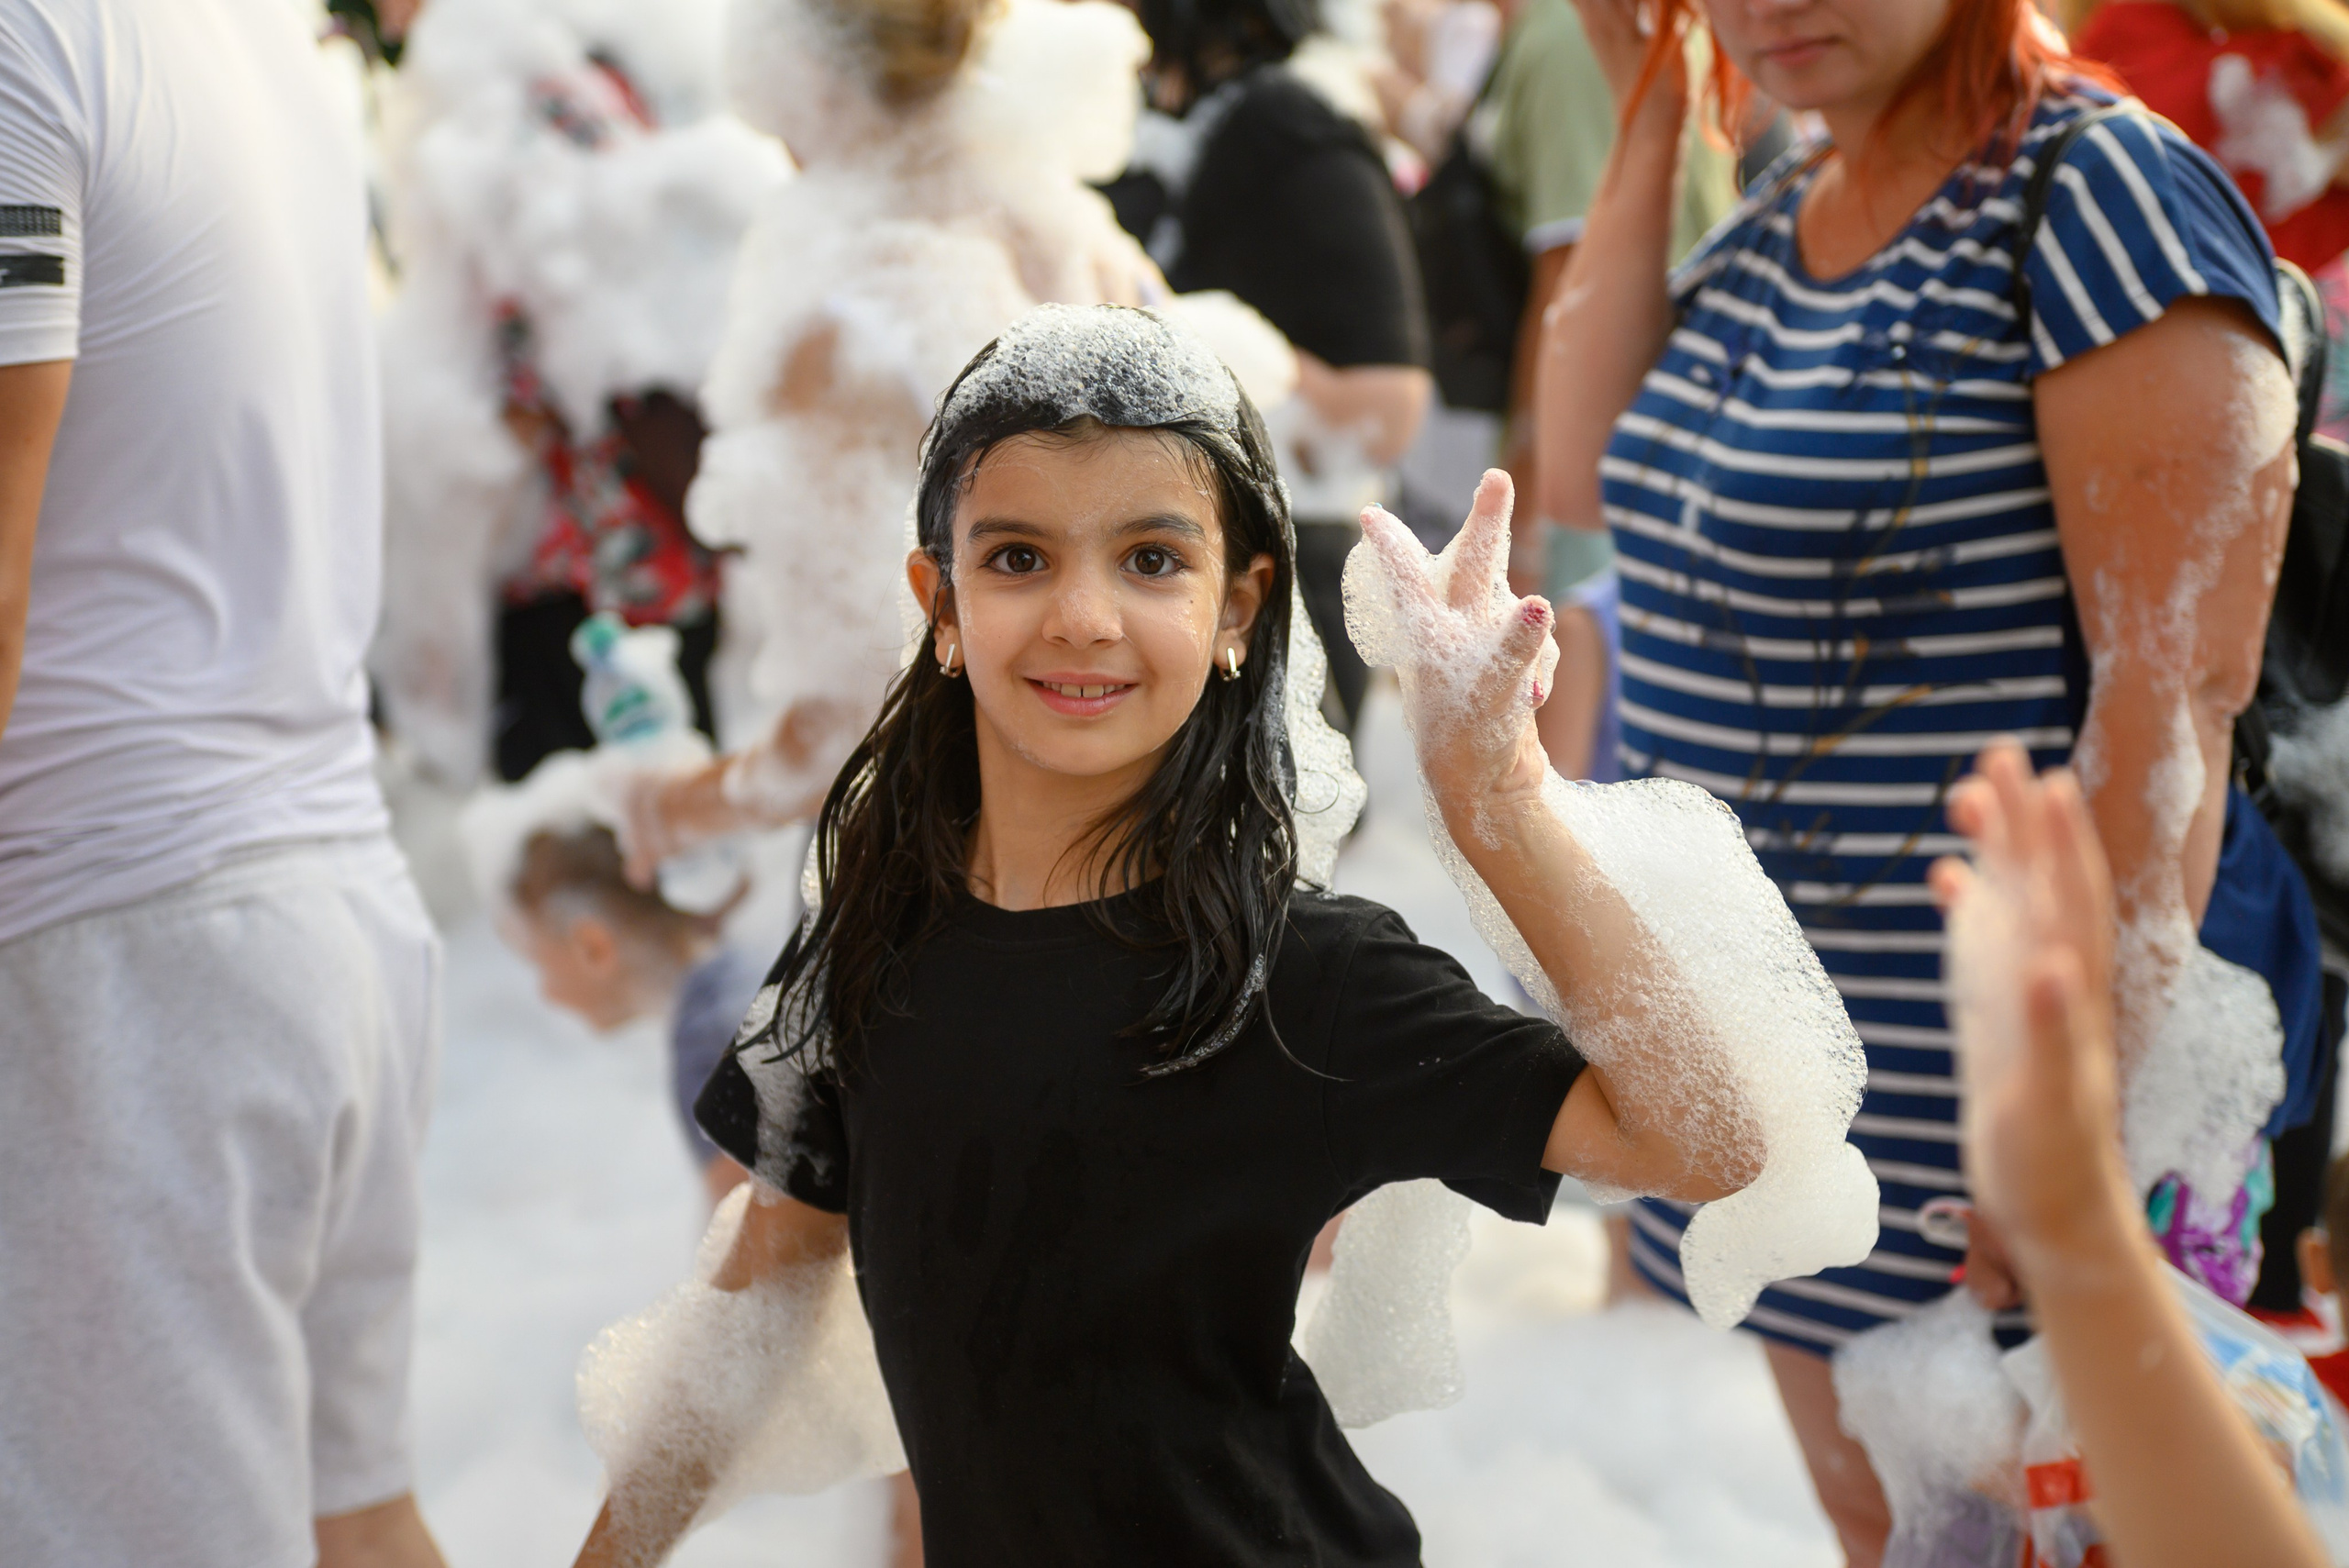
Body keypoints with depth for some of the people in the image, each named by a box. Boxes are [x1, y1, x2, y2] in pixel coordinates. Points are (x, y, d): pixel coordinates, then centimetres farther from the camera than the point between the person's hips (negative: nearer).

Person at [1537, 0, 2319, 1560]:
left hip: (1975, 1082, -8)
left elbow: (2179, 691, -22)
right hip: (1775, 1066, 8)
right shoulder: (1792, 202, 10)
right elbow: (1589, 475, 5)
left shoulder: (2100, 196, -17)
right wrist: (1650, 126, 1)